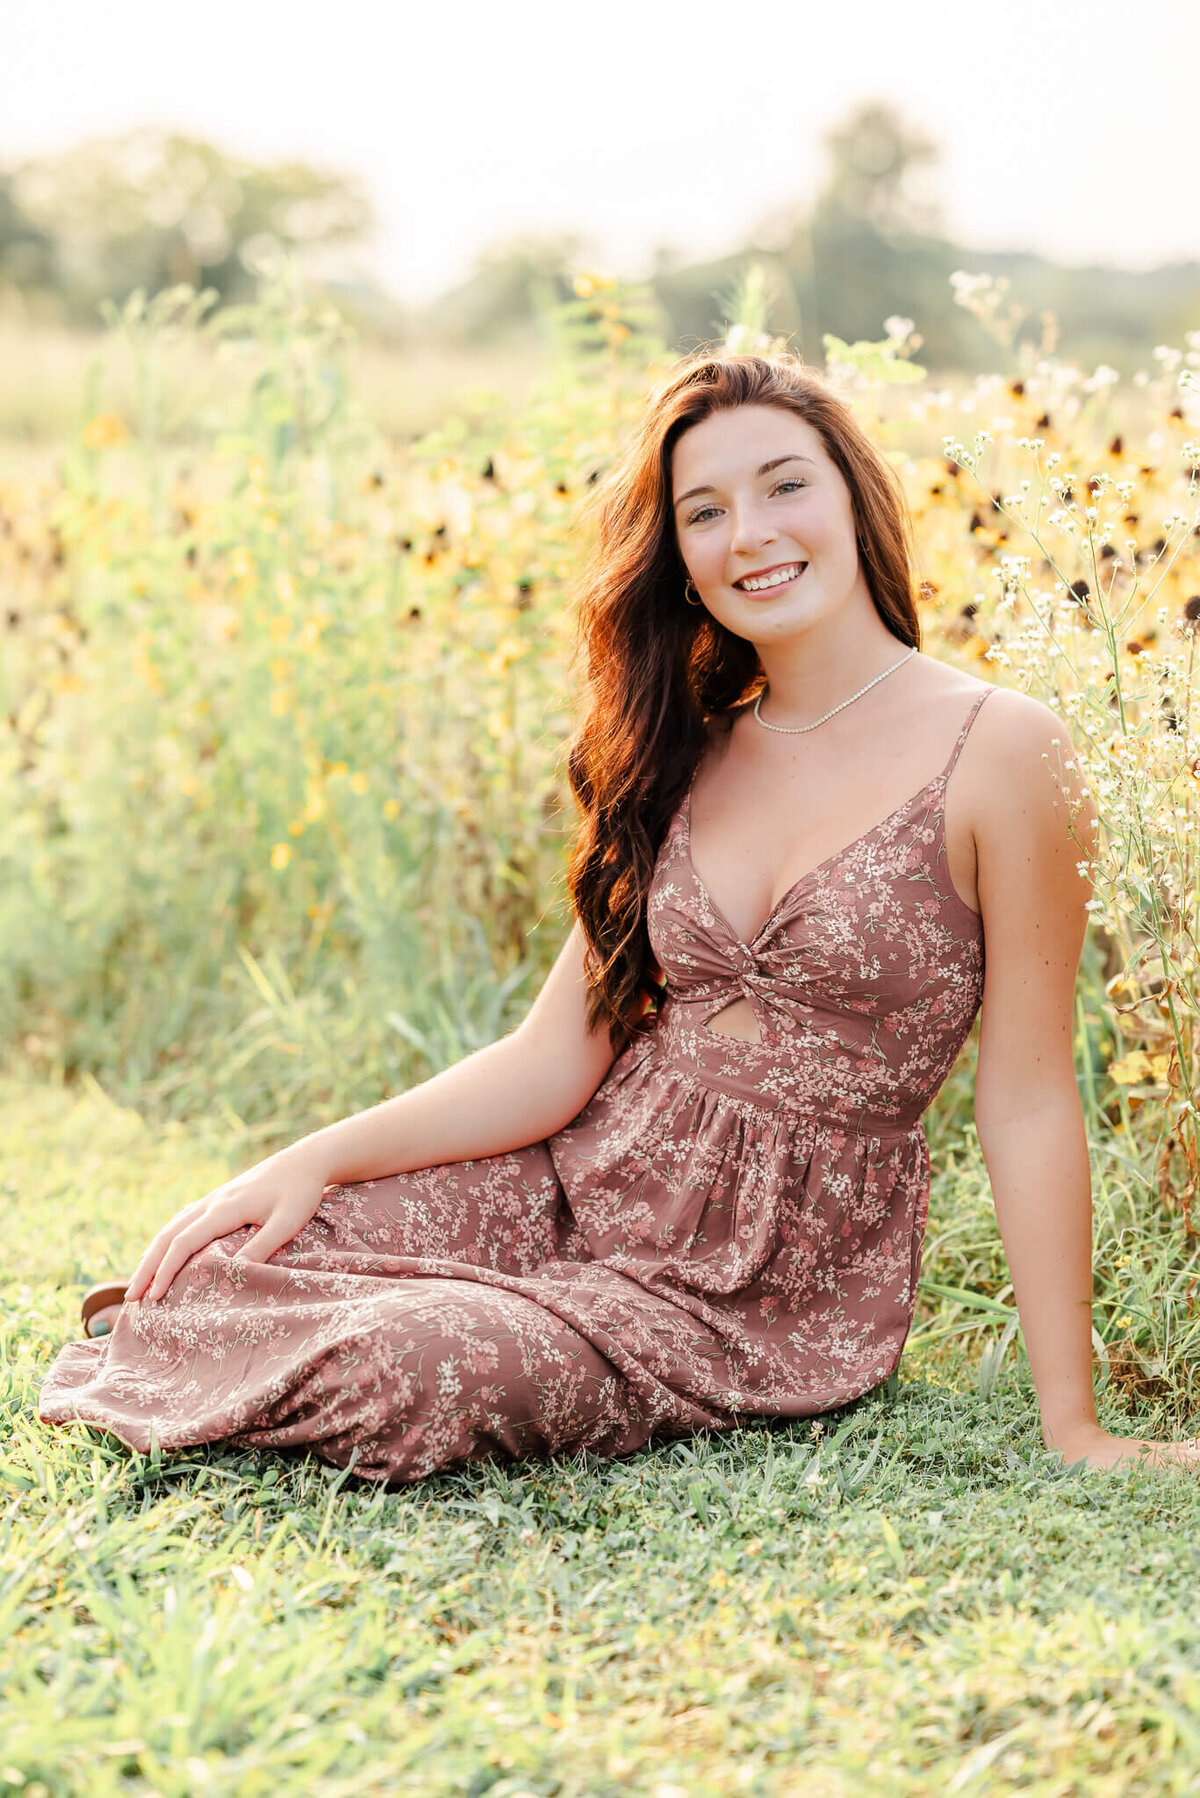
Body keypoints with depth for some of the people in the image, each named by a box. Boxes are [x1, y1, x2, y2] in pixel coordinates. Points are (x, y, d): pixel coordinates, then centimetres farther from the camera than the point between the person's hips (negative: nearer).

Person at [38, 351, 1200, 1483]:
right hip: (588, 1184, 5)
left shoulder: (995, 749, -11)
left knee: (405, 1371, -29)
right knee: (217, 1268, -18)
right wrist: (317, 1160, -8)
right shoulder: (688, 759, 8)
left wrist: (1072, 1428, -10)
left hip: (780, 1290, -4)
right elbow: (558, 1056, 4)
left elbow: (1027, 1099, -11)